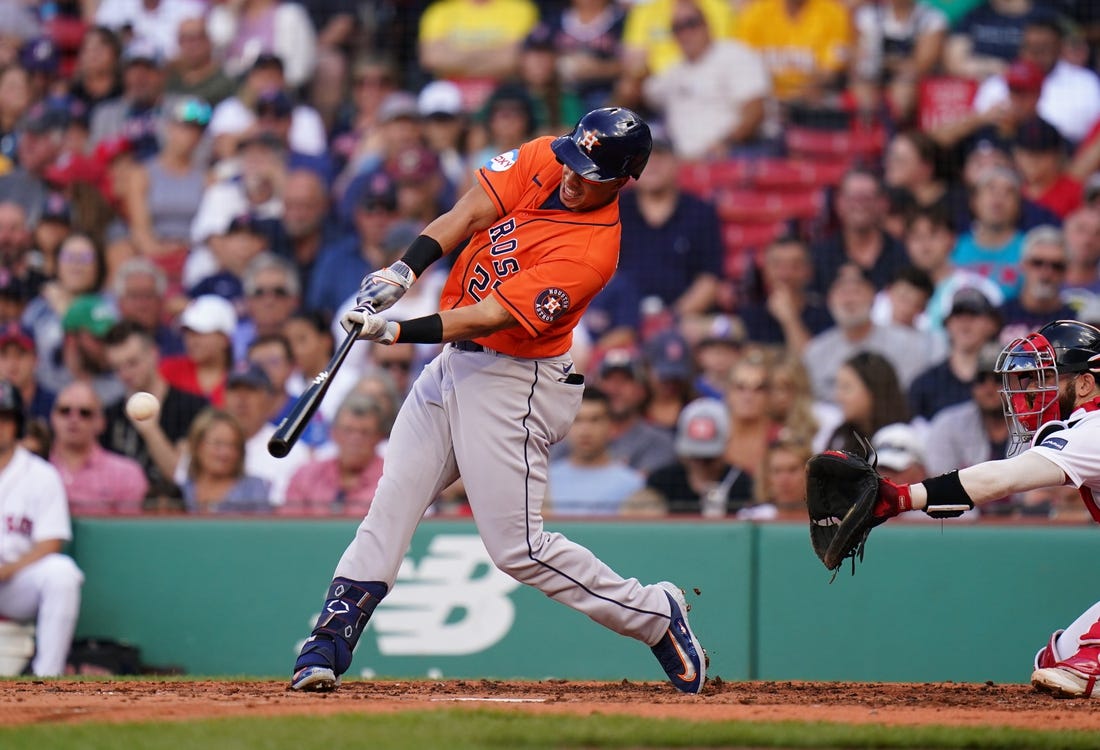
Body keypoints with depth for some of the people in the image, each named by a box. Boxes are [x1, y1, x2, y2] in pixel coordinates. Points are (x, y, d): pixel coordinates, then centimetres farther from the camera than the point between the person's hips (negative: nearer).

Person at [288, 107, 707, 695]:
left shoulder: (592, 252, -23)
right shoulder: (541, 161, -2)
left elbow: (492, 317, -27)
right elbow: (470, 213, -6)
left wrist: (397, 332, -33)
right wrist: (406, 270, -22)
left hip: (510, 386, -7)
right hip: (452, 363, 7)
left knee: (518, 548, -6)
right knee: (390, 507, 2)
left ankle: (652, 613, 10)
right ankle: (329, 645, 4)